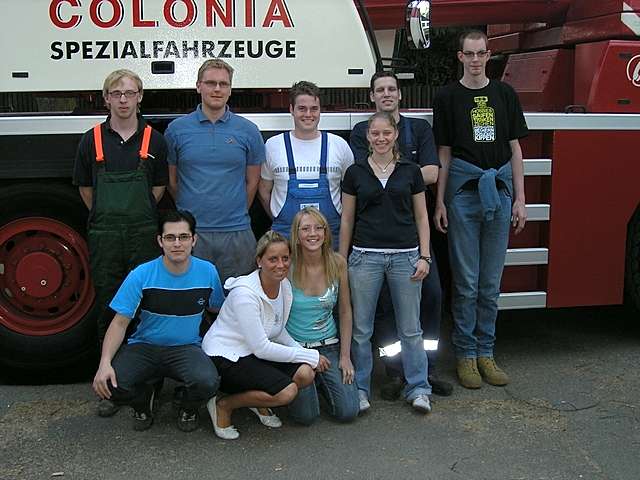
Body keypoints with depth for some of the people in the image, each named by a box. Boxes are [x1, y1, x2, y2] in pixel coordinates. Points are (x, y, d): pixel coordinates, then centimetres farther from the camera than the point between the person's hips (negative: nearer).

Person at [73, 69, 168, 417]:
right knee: (108, 307, 6)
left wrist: (138, 218, 8)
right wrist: (107, 218, 9)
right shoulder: (92, 140, 4)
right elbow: (85, 188, 11)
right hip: (104, 237, 0)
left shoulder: (153, 140, 4)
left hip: (144, 235, 0)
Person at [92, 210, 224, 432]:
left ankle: (188, 409, 7)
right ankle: (144, 398, 11)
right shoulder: (141, 275, -11)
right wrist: (105, 362, -25)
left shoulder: (208, 272, -4)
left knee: (207, 382, -32)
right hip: (144, 347, 0)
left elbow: (218, 311, 13)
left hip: (187, 348, 0)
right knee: (109, 384, -28)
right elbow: (120, 322, -11)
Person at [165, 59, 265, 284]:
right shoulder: (176, 129, 3)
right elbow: (171, 181, 9)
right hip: (190, 232, 0)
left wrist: (237, 214, 12)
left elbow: (252, 182, 10)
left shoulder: (248, 131, 3)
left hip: (236, 233, 0)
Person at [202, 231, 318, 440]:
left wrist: (302, 351, -8)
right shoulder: (245, 293, -25)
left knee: (305, 374, -15)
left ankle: (259, 402, 11)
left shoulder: (285, 285, -2)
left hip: (253, 353, 7)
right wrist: (311, 355, -18)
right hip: (224, 358, -7)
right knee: (287, 392, -23)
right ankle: (223, 405, -2)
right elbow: (261, 348, -23)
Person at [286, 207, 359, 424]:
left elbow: (345, 311, 4)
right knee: (306, 416, -13)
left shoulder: (337, 263, -6)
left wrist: (345, 355, -1)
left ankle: (321, 384, 22)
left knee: (348, 411, -8)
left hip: (329, 345, 3)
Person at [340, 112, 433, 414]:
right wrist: (341, 261, 6)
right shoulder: (355, 173, 4)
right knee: (361, 329, 5)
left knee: (410, 328, 6)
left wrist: (424, 256, 0)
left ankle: (417, 389, 17)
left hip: (405, 256, 0)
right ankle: (360, 388, 18)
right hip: (365, 256, 0)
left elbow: (421, 217, 8)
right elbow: (347, 220, 7)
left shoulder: (410, 171, 5)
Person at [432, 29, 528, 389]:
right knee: (466, 281, 1)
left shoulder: (505, 94, 10)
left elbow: (515, 149, 10)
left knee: (491, 282, 8)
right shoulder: (448, 97, 4)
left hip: (499, 192, 2)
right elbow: (444, 154, 3)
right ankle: (465, 355, 11)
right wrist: (440, 203, -2)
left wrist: (520, 199, 4)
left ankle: (486, 352, 18)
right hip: (463, 192, -2)